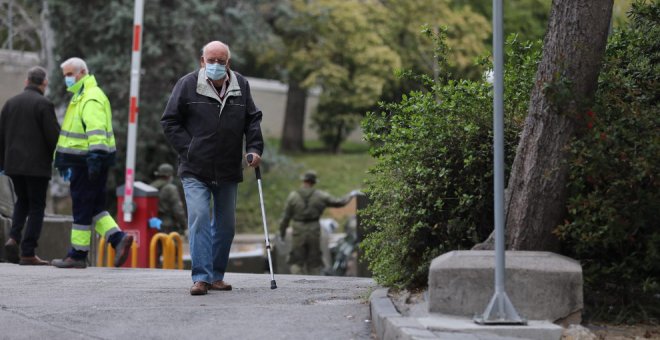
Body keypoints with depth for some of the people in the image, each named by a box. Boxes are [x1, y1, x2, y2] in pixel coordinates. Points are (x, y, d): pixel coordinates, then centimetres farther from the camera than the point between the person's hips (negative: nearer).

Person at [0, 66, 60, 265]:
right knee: (36, 206, 2)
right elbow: (54, 136, -13)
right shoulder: (44, 105, -10)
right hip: (37, 165, -5)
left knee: (22, 201, 21)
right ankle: (28, 253, -2)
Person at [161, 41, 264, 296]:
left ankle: (217, 276, 20)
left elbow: (253, 119, 14)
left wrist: (254, 148, 0)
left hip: (228, 171, 4)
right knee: (199, 219, -15)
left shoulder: (241, 86, 4)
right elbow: (170, 121, 0)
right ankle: (201, 277, -16)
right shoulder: (187, 85, -5)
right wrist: (187, 150, -8)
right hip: (195, 171, -4)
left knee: (226, 225, 9)